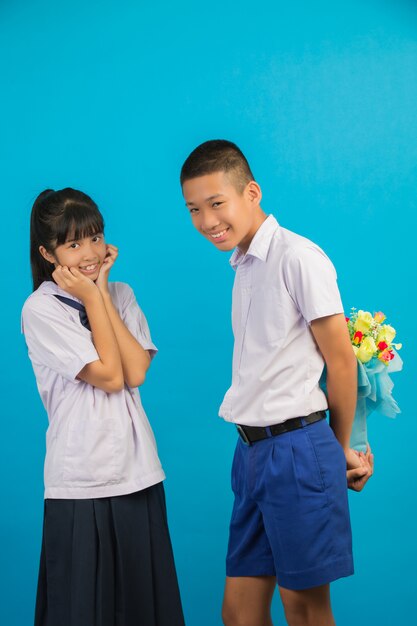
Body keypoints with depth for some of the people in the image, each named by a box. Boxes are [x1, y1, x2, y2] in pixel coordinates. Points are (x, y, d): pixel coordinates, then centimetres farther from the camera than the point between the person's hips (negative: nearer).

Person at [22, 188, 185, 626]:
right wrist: (92, 298, -9)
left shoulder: (121, 294, 8)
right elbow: (108, 376, -14)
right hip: (81, 481, -5)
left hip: (138, 472, 5)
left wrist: (103, 294, -6)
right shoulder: (41, 309, -8)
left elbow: (136, 372, -7)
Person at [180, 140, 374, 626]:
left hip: (297, 449, -7)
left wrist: (341, 452, 5)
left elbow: (341, 361, -7)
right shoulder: (243, 266, 14)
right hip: (251, 450, 8)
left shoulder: (298, 257, -10)